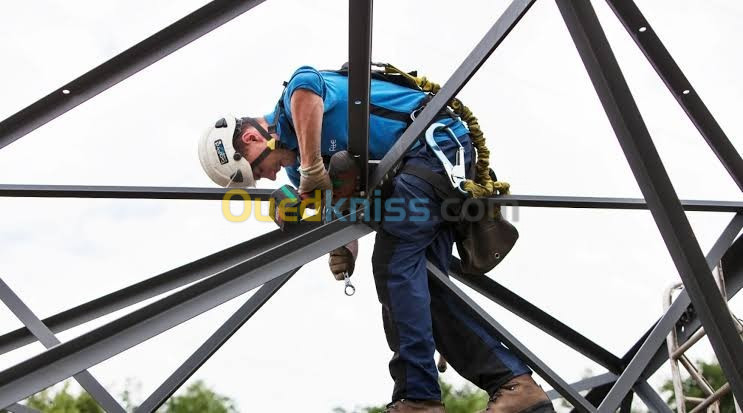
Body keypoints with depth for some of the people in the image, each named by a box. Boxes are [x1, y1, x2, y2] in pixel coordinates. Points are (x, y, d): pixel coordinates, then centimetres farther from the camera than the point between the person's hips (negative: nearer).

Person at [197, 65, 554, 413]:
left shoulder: (292, 101, -14)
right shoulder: (296, 166, 13)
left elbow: (305, 86, -39)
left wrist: (311, 168, -31)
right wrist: (344, 250, -12)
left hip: (438, 139, -10)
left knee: (393, 264, -16)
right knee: (423, 287, 3)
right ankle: (515, 384, 0)